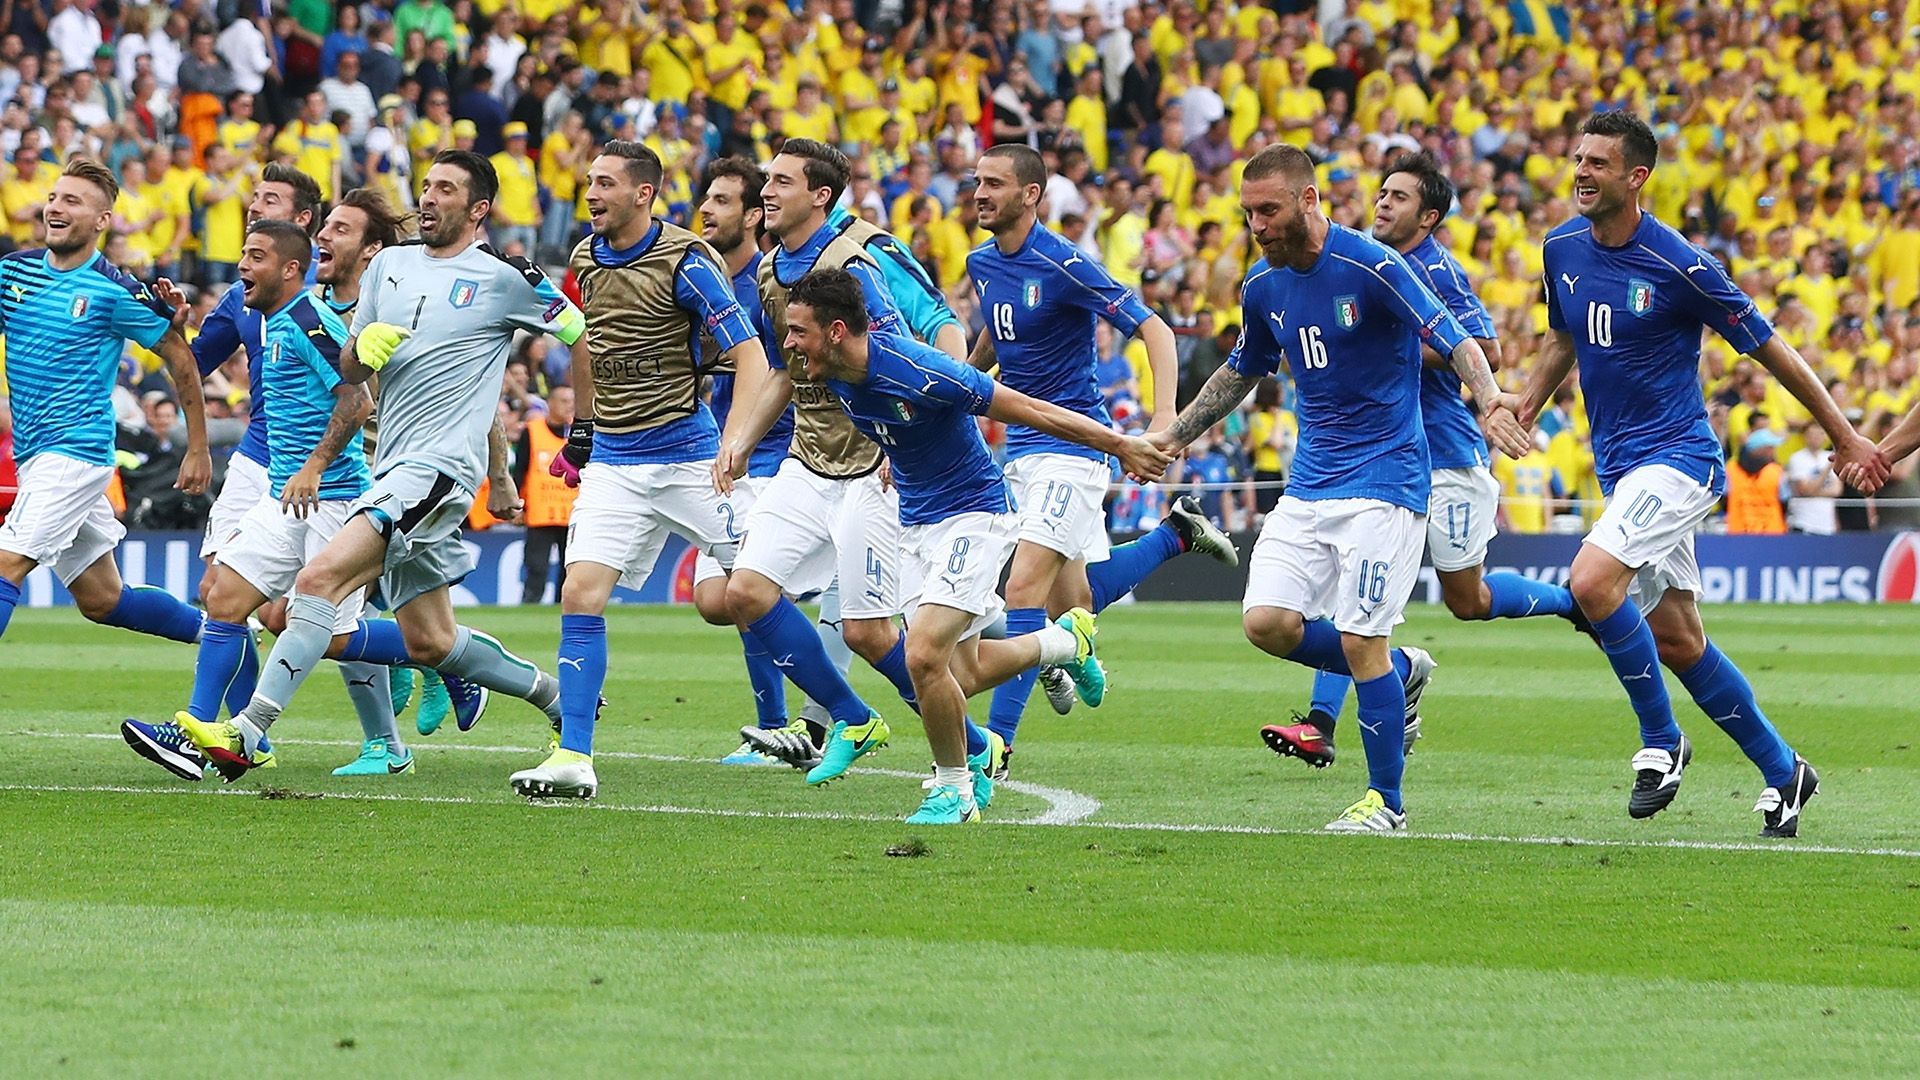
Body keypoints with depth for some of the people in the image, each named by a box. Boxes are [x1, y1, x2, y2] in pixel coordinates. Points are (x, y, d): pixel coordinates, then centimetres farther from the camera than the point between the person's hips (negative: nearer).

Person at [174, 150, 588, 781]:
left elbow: (585, 335, 8)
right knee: (428, 642, 12)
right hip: (394, 467, 8)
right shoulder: (390, 264, 16)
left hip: (440, 465, -8)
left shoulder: (505, 279, -2)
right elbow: (350, 372, 18)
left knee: (322, 577, -23)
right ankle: (556, 697, 34)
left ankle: (247, 734, -29)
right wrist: (363, 347, -3)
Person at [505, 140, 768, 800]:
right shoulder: (585, 260, 7)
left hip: (687, 456, -5)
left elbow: (750, 356, -17)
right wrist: (581, 430, 28)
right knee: (580, 595, -10)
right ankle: (573, 758, -12)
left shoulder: (685, 262, -13)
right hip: (614, 462, 5)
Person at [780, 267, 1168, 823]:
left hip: (974, 512, -8)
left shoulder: (916, 373, -30)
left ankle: (954, 786, 0)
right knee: (962, 673, 11)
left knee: (925, 656, -21)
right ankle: (1066, 640, 39)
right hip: (915, 521, 8)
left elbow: (1028, 409, -22)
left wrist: (1120, 445, -17)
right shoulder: (836, 376, -7)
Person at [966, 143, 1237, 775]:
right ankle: (1178, 534, 35)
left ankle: (996, 743, -16)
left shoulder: (1063, 266, -17)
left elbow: (1154, 331, -17)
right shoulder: (983, 263, 6)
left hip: (1073, 442, -8)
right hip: (1021, 445, 8)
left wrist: (1165, 423, -27)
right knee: (1070, 602, 11)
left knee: (1025, 589, -16)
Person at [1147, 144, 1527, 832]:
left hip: (1383, 478, -7)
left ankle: (1386, 800, 2)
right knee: (1266, 622, -8)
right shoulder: (1263, 286, 7)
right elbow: (1241, 373, 25)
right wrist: (1173, 436, 22)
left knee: (1359, 639, -12)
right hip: (1309, 483, 7)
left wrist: (1489, 401, -38)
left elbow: (1457, 342, -19)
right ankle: (1400, 672, 17)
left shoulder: (1371, 266, -15)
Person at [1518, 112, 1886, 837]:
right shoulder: (1563, 248, 2)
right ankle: (1781, 770, 24)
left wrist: (1846, 439, -1)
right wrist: (1520, 414, 9)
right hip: (1620, 468, 7)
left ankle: (1660, 741, -10)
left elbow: (1770, 349, -7)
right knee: (1674, 640, 9)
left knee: (1592, 581, -27)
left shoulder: (1678, 265, -16)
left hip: (1678, 458, -7)